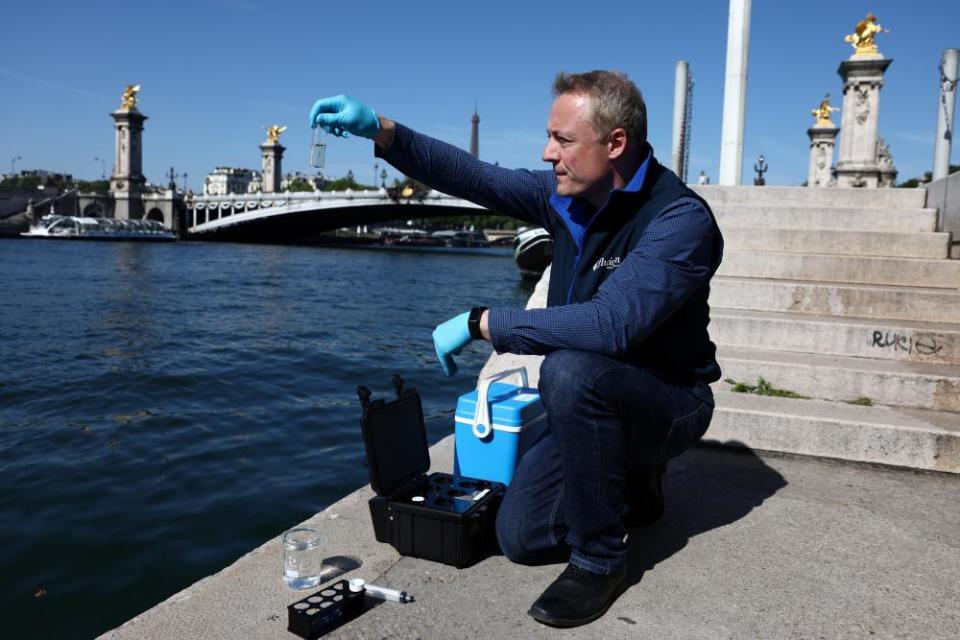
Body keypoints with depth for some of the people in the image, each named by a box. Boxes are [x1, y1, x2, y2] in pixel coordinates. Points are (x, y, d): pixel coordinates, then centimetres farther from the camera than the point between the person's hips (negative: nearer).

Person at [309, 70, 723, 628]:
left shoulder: (681, 219, -27)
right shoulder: (569, 195, -4)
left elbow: (611, 323, -40)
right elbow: (477, 178, -1)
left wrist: (481, 323, -33)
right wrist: (381, 130, -13)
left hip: (669, 404, -6)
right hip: (595, 408, 7)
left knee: (569, 371, -37)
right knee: (520, 537, 0)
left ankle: (600, 560, -17)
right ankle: (632, 486, 26)